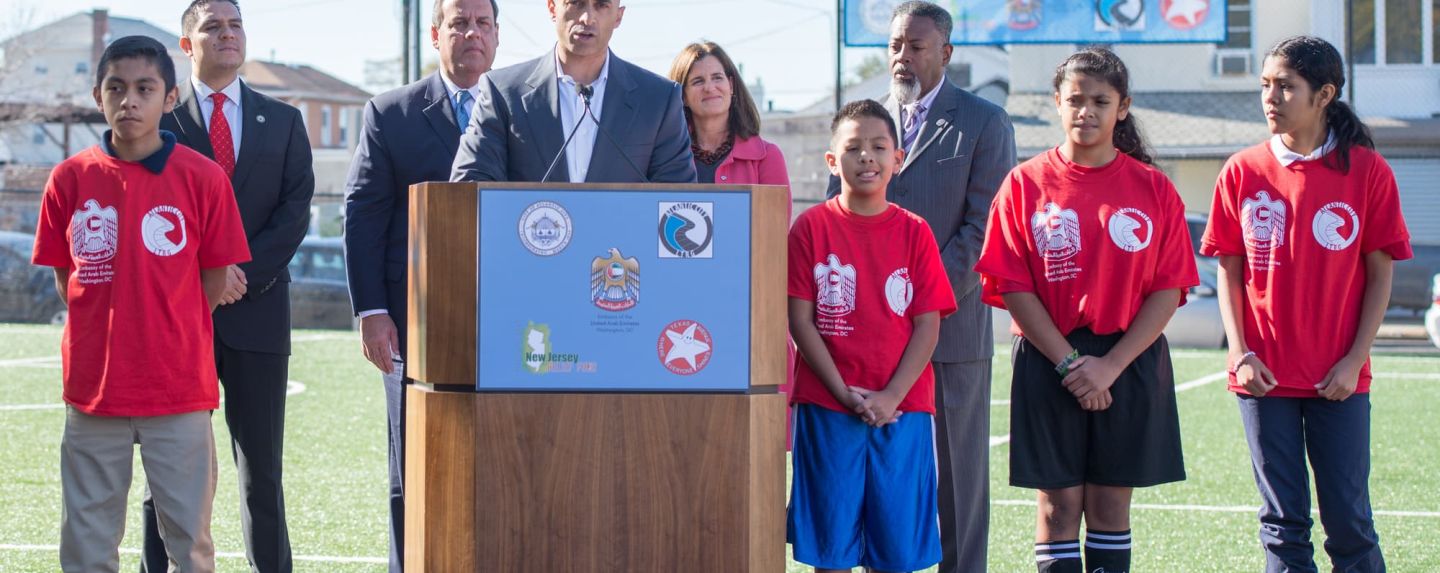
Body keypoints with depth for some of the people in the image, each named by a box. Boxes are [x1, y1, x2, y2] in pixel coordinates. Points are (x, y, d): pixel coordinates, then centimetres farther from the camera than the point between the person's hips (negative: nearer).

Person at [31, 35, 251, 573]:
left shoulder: (203, 178, -4)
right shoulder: (71, 179, 2)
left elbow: (215, 283, 3)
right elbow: (65, 280, 11)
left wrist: (169, 338, 5)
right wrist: (109, 332, 6)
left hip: (179, 390, -2)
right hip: (93, 387, 2)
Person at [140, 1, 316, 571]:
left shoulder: (283, 121, 13)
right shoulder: (160, 118, 6)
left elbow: (296, 211, 4)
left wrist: (244, 273, -9)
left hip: (258, 308, 2)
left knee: (262, 465, 3)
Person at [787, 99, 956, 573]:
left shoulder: (914, 232, 4)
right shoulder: (811, 228, 0)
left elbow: (928, 325, 0)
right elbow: (800, 320, -2)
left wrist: (891, 397, -11)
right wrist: (844, 393, -11)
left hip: (902, 408, 1)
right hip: (827, 408, -1)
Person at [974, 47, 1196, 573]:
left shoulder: (1153, 188, 3)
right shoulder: (1025, 184, 1)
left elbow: (1169, 289, -1)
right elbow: (1013, 288, -3)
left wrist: (1111, 365, -11)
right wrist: (1069, 363, -11)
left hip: (1131, 363, 1)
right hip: (1048, 363, -1)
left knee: (1110, 503, 6)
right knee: (1059, 503, 1)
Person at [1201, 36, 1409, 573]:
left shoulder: (1367, 171, -2)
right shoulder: (1242, 172, 2)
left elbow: (1380, 274, 0)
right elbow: (1229, 272, 6)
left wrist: (1354, 360, -8)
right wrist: (1240, 354, -6)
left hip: (1339, 380, -1)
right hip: (1264, 377, 1)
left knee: (1350, 519, 1)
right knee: (1283, 521, 5)